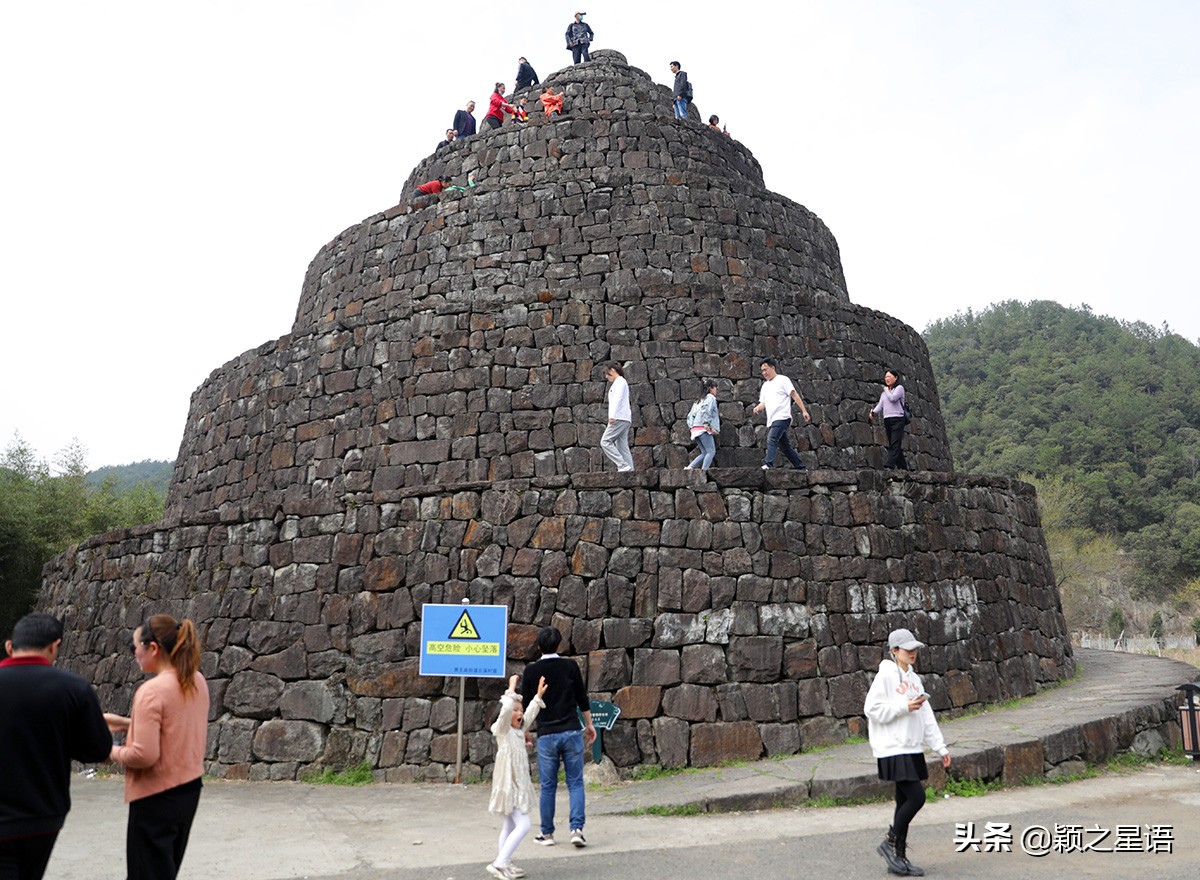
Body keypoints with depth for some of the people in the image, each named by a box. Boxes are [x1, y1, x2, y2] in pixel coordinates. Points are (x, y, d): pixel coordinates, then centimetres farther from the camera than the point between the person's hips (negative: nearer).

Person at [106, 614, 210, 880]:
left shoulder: (151, 691, -21)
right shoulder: (197, 681, 2)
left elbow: (144, 755, -23)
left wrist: (113, 752, -5)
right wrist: (126, 723, 12)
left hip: (157, 797, -8)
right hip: (189, 789, 8)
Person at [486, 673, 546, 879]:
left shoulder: (519, 730, 12)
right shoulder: (503, 730, -10)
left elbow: (530, 715, 28)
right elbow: (505, 710, -28)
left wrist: (538, 696, 28)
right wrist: (512, 689, -22)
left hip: (518, 784, 9)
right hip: (509, 784, -9)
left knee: (510, 826, 13)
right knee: (523, 825, -14)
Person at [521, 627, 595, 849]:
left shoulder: (531, 670, -1)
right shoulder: (570, 666, 0)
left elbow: (526, 704, 4)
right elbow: (582, 698, 6)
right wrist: (589, 725, 18)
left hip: (546, 735, 0)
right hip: (571, 732, 0)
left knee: (548, 787, 9)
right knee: (575, 783, 6)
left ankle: (547, 834, 17)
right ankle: (576, 829, -4)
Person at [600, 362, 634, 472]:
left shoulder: (620, 382, -2)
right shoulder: (618, 383, 27)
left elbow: (618, 399, -15)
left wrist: (612, 416, -24)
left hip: (619, 418, -10)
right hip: (623, 419, 10)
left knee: (605, 441, -13)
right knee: (622, 446, 2)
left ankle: (623, 465, -21)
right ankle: (629, 469, -5)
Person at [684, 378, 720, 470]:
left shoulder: (699, 400, 27)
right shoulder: (710, 397, 3)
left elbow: (690, 415, 21)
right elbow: (706, 410, -15)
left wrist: (691, 426, 13)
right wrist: (707, 424, -17)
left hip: (695, 429, 8)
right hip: (703, 429, -8)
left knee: (705, 453, 8)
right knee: (711, 451, -11)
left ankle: (690, 467, -5)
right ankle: (704, 471, -24)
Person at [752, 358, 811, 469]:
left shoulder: (782, 380, 2)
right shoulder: (765, 386, 23)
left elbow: (795, 395, -3)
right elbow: (763, 402, 23)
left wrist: (804, 411, -9)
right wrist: (758, 408, -1)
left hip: (782, 417, -8)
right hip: (772, 421, 8)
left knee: (771, 439, -25)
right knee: (784, 445, 10)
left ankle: (767, 464, -37)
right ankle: (800, 467, 18)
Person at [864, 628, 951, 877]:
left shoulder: (913, 678, 14)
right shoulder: (885, 676, -11)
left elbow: (926, 716, 15)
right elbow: (872, 709, -16)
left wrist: (940, 747, 11)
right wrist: (904, 706, -17)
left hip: (912, 749, 8)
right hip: (893, 749, -8)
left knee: (905, 801, 10)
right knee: (916, 796, -13)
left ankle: (899, 857, 19)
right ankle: (890, 843, 5)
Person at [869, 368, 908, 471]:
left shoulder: (899, 388, 3)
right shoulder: (884, 393, 23)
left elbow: (893, 398, -14)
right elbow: (880, 405, 13)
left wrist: (886, 390, 2)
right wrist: (873, 412, -2)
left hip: (897, 419, -7)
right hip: (887, 420, 7)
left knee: (894, 444, -13)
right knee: (892, 445, 5)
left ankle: (889, 466, -23)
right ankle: (903, 466, 11)